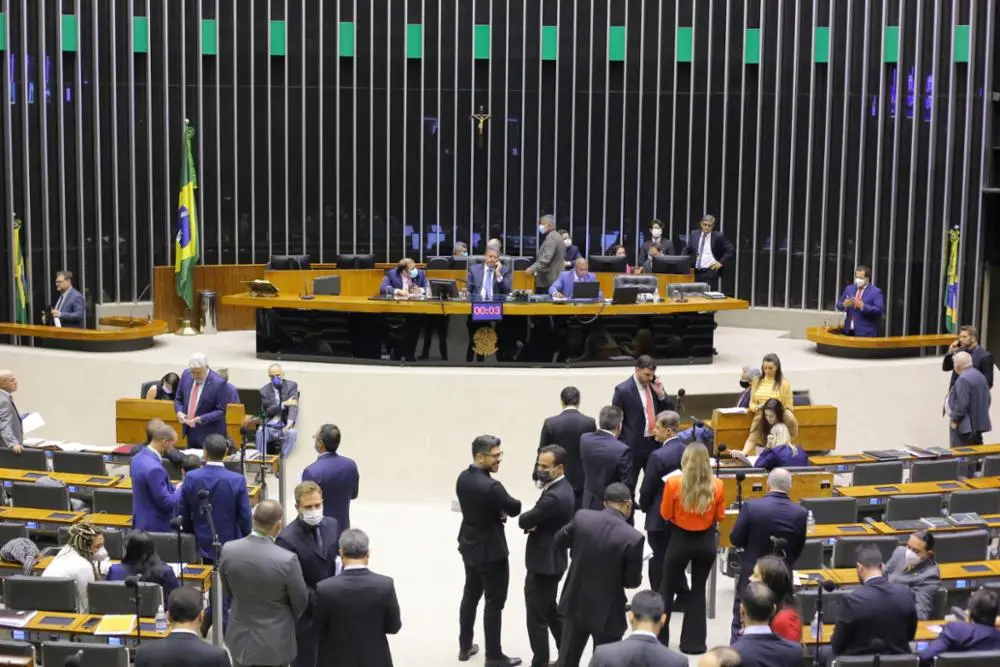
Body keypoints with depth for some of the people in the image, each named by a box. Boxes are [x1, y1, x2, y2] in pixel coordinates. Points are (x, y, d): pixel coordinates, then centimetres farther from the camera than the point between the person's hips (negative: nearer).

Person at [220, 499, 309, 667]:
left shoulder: (228, 550, -14)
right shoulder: (287, 559, -26)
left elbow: (229, 592, 5)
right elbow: (300, 603, -9)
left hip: (240, 638, 4)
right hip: (274, 642, -4)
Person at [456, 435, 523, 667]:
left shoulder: (463, 478, -3)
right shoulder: (490, 486, -29)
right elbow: (515, 509, -16)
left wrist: (497, 511, -5)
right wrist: (503, 509, 5)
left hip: (469, 545, 8)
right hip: (491, 551, -8)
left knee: (470, 595, 21)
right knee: (494, 603, 5)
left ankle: (465, 646, 32)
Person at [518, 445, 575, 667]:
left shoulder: (554, 496, -28)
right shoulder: (562, 488, 5)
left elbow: (524, 521, -23)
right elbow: (540, 519, 9)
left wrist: (527, 521, -1)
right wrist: (534, 524, -13)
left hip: (543, 563, -11)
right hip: (551, 559, 11)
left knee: (537, 618, 2)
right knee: (549, 611, 24)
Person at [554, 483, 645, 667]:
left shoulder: (582, 517, -10)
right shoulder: (633, 538, -21)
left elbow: (559, 541, 7)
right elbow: (632, 581, -12)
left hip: (575, 603, 4)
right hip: (606, 612, -4)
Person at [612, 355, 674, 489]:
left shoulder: (655, 385, 3)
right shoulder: (623, 390, -14)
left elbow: (669, 410, 7)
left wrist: (660, 394, -11)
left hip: (655, 442, 5)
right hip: (633, 445, -5)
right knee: (628, 485, 5)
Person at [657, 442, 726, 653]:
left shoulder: (673, 483, -17)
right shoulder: (716, 485, -11)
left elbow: (665, 514, -7)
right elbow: (719, 516, 1)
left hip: (680, 540, -1)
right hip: (706, 542, 1)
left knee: (667, 587, 17)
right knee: (698, 589, 15)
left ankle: (659, 637, 23)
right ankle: (693, 642, 18)